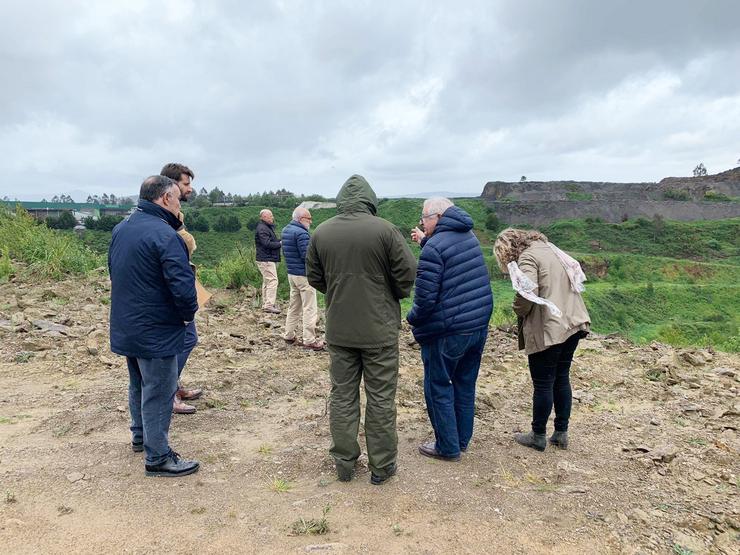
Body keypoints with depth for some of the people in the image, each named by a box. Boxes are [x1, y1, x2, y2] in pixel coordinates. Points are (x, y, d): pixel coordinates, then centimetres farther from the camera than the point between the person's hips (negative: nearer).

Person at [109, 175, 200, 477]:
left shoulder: (120, 229, 6)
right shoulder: (164, 235, -23)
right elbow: (183, 287, -27)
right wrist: (189, 314, -8)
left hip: (124, 327, 9)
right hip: (155, 332, -9)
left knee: (139, 384, 24)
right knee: (158, 393, 2)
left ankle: (140, 436, 42)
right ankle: (158, 458, 13)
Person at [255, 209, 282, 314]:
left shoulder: (268, 227, 20)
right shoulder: (262, 229, -14)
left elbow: (272, 241, 20)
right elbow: (267, 244, -23)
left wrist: (279, 241, 2)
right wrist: (280, 244, -14)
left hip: (270, 259, 11)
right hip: (266, 259, -11)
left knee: (267, 282, 14)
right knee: (272, 281, -14)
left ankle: (265, 304, 20)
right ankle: (269, 305, -15)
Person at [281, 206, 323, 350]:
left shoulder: (285, 230, 12)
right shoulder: (301, 233, -18)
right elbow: (307, 256, -21)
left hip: (291, 273, 9)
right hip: (304, 275, -9)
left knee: (294, 306, 17)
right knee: (310, 309, -3)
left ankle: (289, 336, 23)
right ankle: (309, 341, 1)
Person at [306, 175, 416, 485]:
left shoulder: (321, 232, -1)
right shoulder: (384, 230, -12)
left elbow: (313, 278, 7)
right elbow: (408, 274, -9)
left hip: (338, 330, 3)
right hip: (379, 330, -3)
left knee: (342, 395, 14)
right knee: (381, 398, 9)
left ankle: (344, 462, 24)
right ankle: (381, 466, 20)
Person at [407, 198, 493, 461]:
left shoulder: (434, 247, -17)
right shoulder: (469, 237, 8)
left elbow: (425, 296, -19)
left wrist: (413, 318, -1)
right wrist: (426, 241, 21)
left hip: (448, 332, -8)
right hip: (479, 325, 8)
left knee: (438, 388, 7)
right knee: (465, 385, 17)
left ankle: (448, 447, 16)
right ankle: (462, 440, 30)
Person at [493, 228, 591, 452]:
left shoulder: (527, 257, -11)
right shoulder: (551, 249, 15)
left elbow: (527, 293, -24)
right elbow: (577, 278, 18)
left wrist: (518, 310, -5)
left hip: (547, 330, -9)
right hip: (573, 324, 9)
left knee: (543, 384, 4)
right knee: (562, 379, 17)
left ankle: (538, 436, 16)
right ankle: (561, 434, 26)